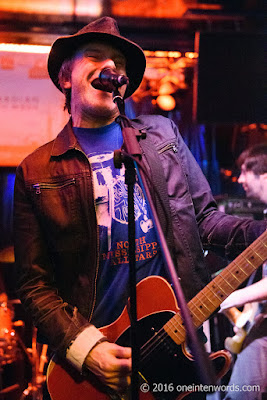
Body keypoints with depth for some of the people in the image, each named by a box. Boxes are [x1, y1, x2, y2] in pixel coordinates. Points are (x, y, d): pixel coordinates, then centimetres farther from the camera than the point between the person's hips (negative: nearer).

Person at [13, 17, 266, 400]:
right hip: (97, 353, -2)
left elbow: (204, 218, 8)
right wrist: (83, 347, -14)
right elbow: (35, 284, -2)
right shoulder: (37, 173, -2)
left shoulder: (162, 133, 6)